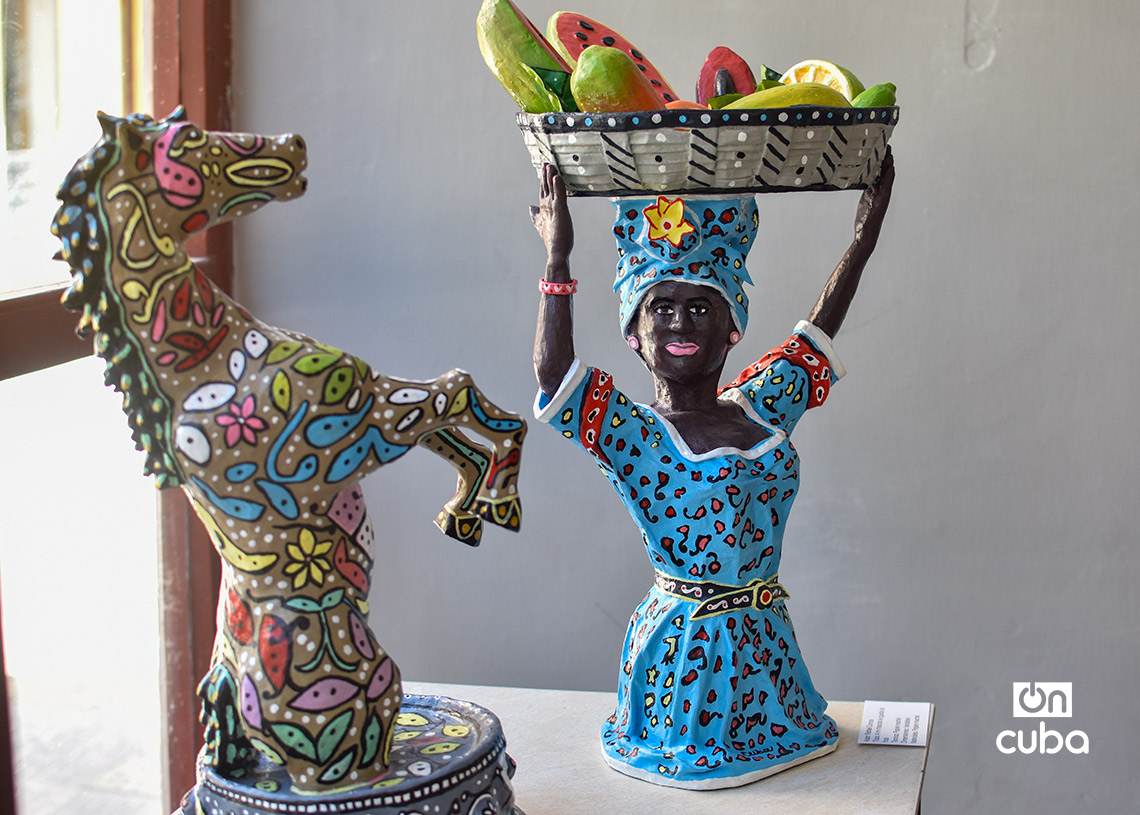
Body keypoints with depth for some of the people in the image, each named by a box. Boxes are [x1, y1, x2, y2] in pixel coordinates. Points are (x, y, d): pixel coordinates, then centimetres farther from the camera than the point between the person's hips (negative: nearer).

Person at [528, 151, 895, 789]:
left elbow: (816, 335, 13)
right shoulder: (631, 434, -13)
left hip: (765, 642, 5)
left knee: (768, 743, 15)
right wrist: (558, 260, -26)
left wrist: (866, 235, 13)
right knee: (694, 757, 4)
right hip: (687, 643, -5)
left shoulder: (762, 407, 4)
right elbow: (553, 371, -28)